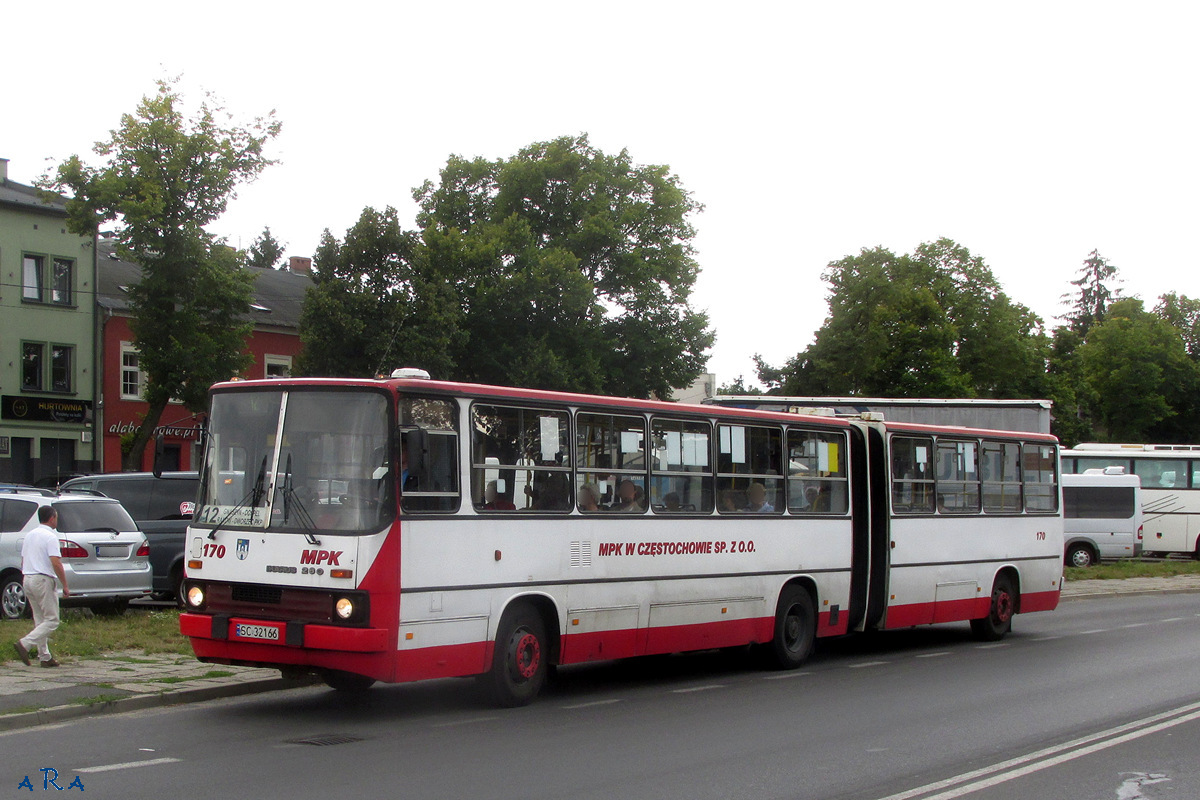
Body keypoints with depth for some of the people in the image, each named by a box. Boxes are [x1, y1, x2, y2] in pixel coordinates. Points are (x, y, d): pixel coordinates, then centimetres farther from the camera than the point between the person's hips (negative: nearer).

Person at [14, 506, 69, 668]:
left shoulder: (29, 535, 15)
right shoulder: (50, 536, -11)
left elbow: (23, 562, 20)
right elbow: (56, 563, -19)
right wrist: (65, 586, -15)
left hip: (28, 579, 9)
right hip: (43, 580, -9)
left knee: (40, 620, 12)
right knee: (52, 621, -4)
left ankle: (44, 657, 11)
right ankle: (24, 644, -17)